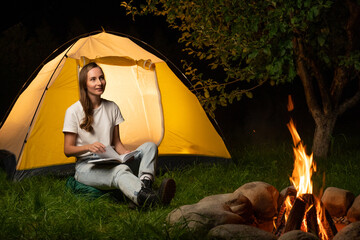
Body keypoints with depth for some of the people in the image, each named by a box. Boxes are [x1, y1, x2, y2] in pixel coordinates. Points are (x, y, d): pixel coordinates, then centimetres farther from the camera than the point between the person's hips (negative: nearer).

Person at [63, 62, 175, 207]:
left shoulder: (112, 108, 10)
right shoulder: (74, 112, -4)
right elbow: (67, 150, -5)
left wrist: (126, 153, -7)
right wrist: (88, 147, -24)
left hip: (110, 162, 6)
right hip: (86, 167, -6)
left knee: (150, 146, -14)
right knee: (119, 171, -39)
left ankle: (145, 183, -45)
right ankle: (151, 200, -69)